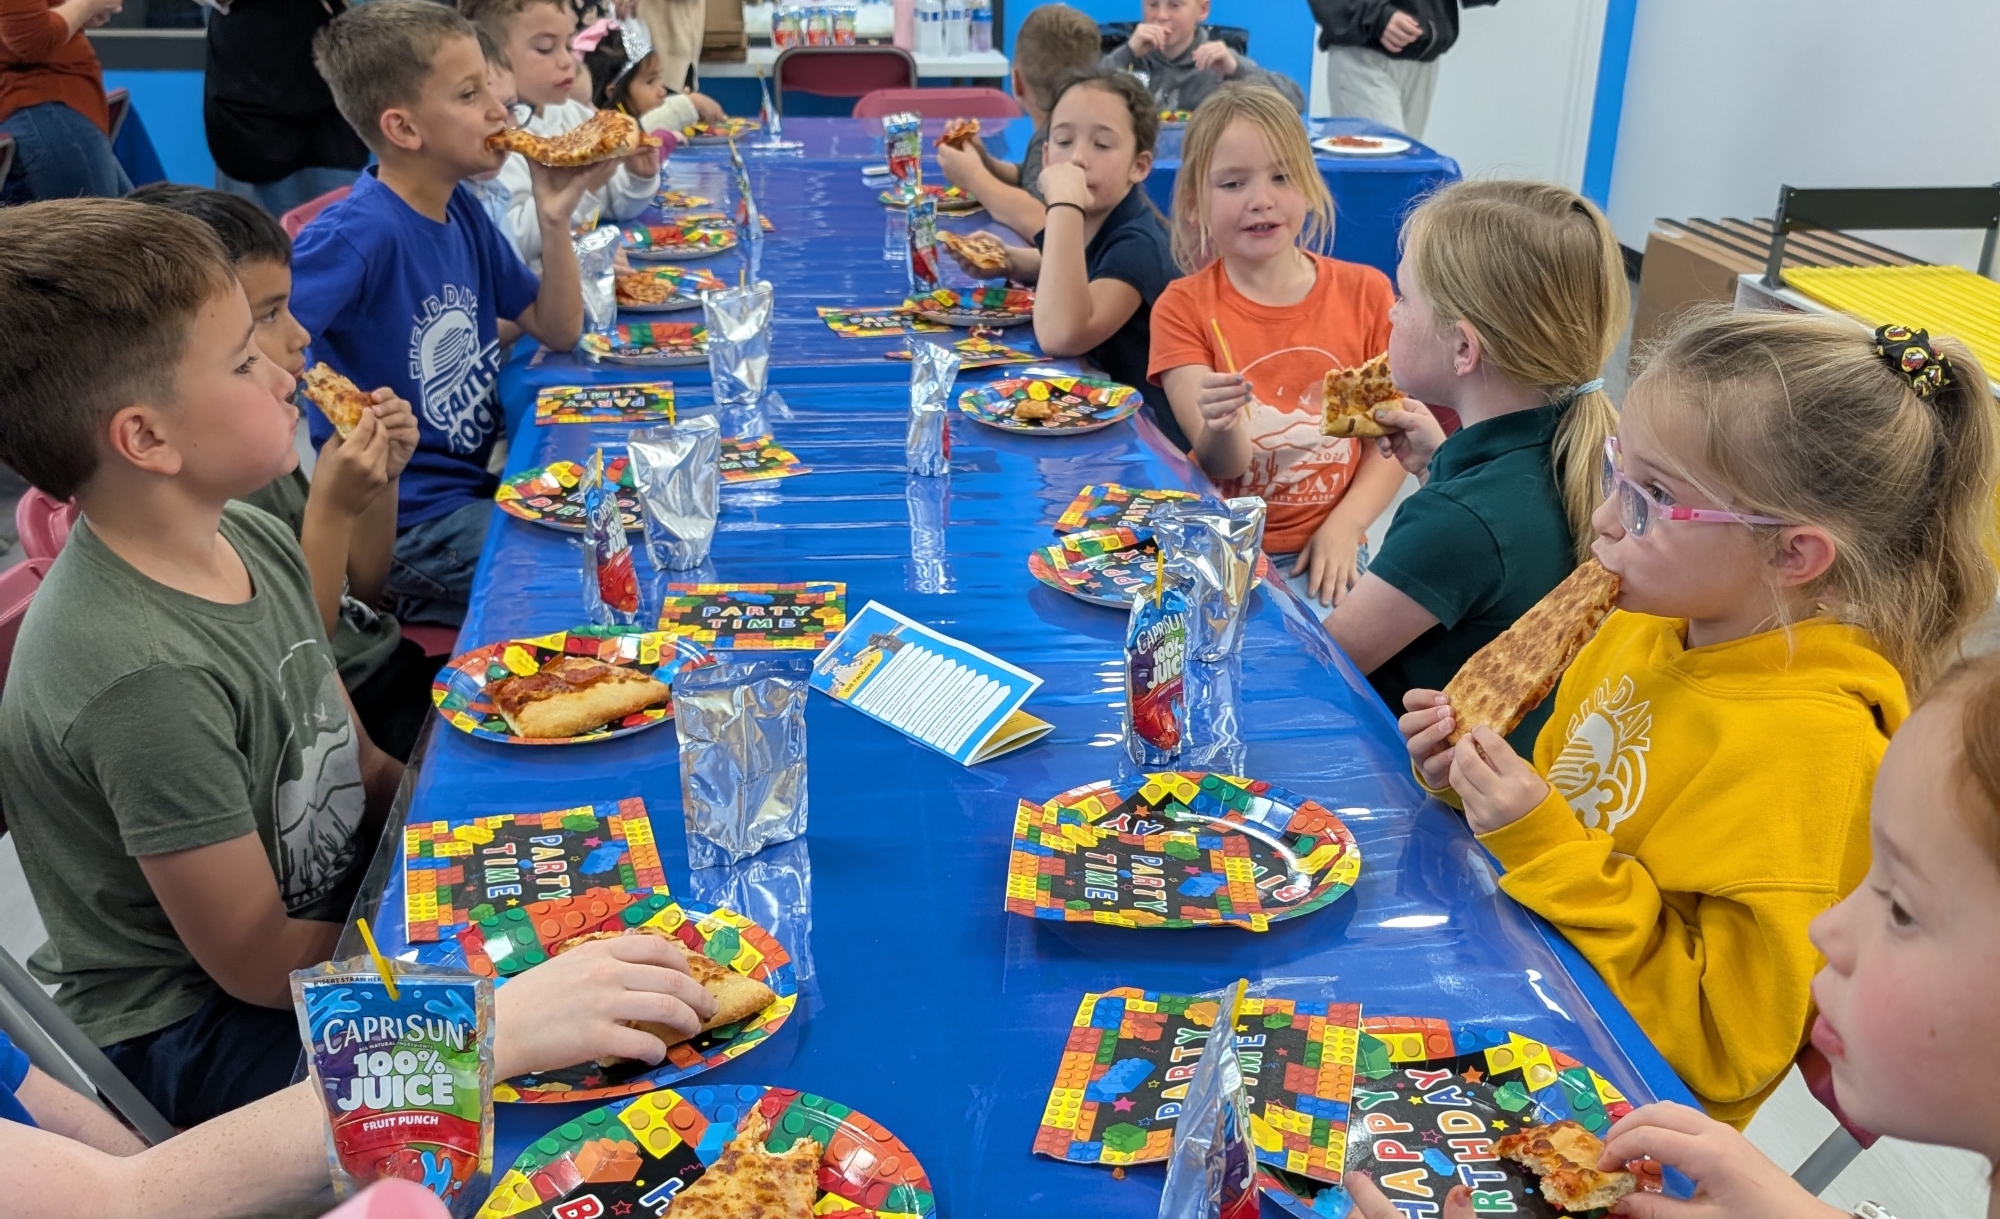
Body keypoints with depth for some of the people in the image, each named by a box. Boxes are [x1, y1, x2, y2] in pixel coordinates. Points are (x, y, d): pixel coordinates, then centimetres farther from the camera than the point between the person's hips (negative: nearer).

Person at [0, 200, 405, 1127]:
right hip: (200, 1035, -8)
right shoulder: (148, 675, -30)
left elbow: (360, 765, 7)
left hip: (343, 905, 8)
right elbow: (263, 962, -20)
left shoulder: (253, 539, -4)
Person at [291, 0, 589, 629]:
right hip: (408, 523, -8)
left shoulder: (463, 210, 3)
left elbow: (559, 332, 6)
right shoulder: (360, 232, -21)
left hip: (480, 485, 8)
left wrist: (555, 221, -6)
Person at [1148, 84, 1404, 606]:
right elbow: (1223, 465, -12)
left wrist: (1344, 526, -13)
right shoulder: (1183, 308, -4)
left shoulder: (1365, 293, 0)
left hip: (1323, 550, 1)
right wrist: (1219, 427, -35)